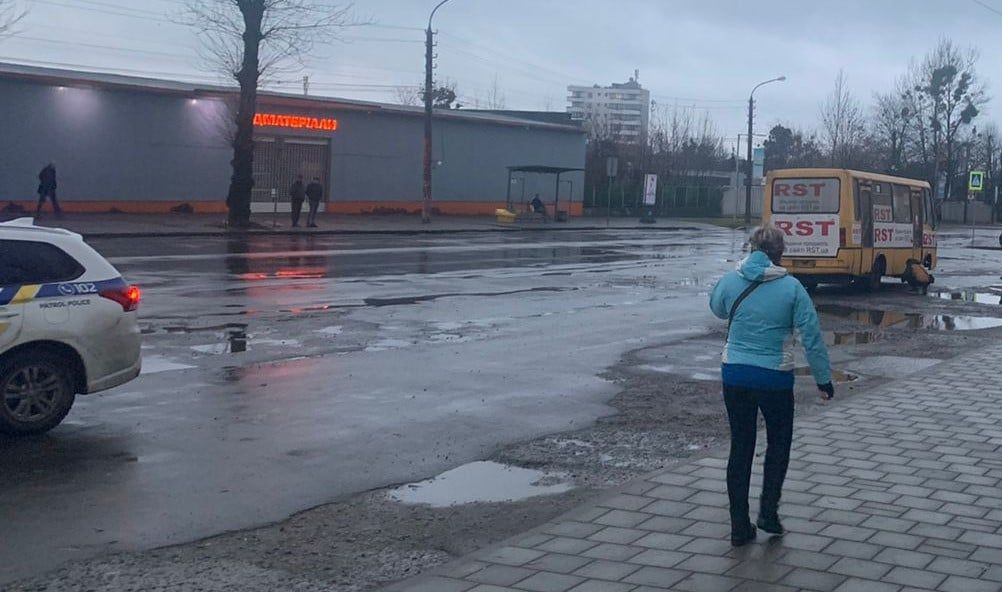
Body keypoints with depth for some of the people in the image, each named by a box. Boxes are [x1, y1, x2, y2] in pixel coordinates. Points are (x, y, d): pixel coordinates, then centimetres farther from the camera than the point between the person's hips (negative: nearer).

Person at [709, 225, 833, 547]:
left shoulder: (730, 281, -4)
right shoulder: (791, 288, -10)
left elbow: (717, 309, 18)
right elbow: (812, 336, -7)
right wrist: (823, 378, 2)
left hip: (734, 375, 2)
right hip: (775, 378, -2)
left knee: (741, 447, 12)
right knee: (778, 442, 20)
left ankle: (740, 526, 14)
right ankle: (768, 510, 10)